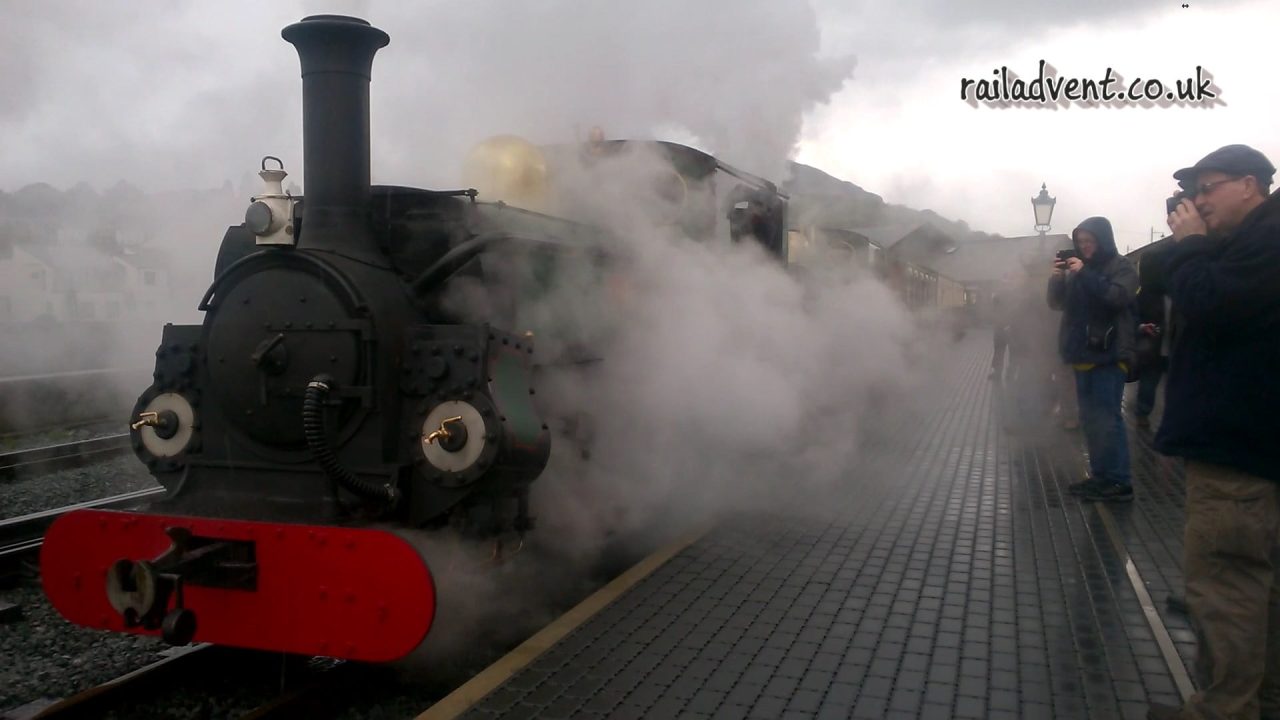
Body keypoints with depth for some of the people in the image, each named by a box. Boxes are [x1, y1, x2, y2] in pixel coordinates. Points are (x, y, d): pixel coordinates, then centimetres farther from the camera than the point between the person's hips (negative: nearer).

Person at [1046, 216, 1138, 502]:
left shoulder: (1122, 267, -2)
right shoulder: (1077, 269, 14)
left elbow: (1117, 297, -19)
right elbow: (1057, 303, 12)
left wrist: (1086, 274, -20)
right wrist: (1057, 278, -6)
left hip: (1110, 355, -7)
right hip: (1083, 354, 7)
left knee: (1107, 417, -10)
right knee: (1090, 418, 9)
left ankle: (1120, 482, -7)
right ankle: (1101, 476, 16)